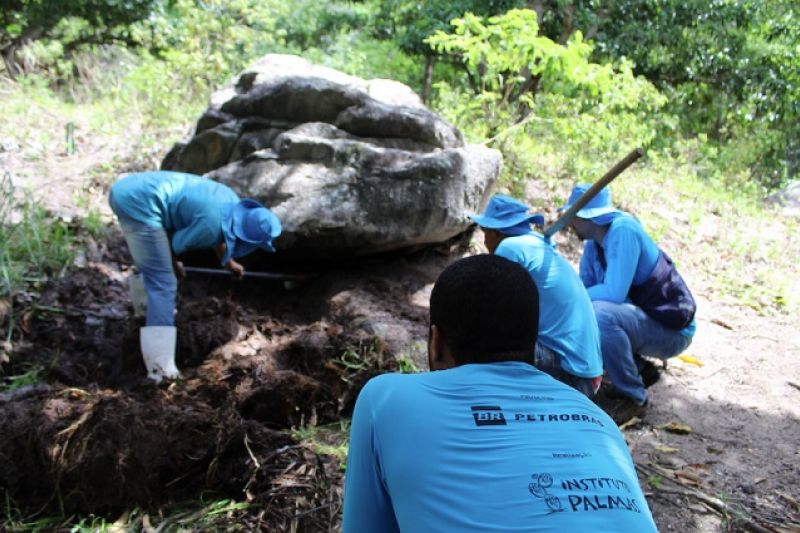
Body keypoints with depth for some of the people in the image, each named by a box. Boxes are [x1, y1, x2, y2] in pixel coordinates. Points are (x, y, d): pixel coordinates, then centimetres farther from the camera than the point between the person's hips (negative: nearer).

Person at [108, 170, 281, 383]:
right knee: (162, 284, -10)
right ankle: (162, 370, -10)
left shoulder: (231, 202, 11)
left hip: (128, 186, 10)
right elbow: (175, 245, -4)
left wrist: (229, 263, 46)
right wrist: (174, 264, 16)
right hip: (139, 202, -10)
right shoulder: (211, 225, -16)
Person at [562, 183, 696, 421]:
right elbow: (584, 287, 5)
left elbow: (614, 293, -30)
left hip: (672, 330, -9)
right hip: (642, 317, 9)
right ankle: (640, 369, 14)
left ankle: (634, 397, -15)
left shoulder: (623, 230, -24)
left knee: (600, 314, -33)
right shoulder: (594, 241, 1)